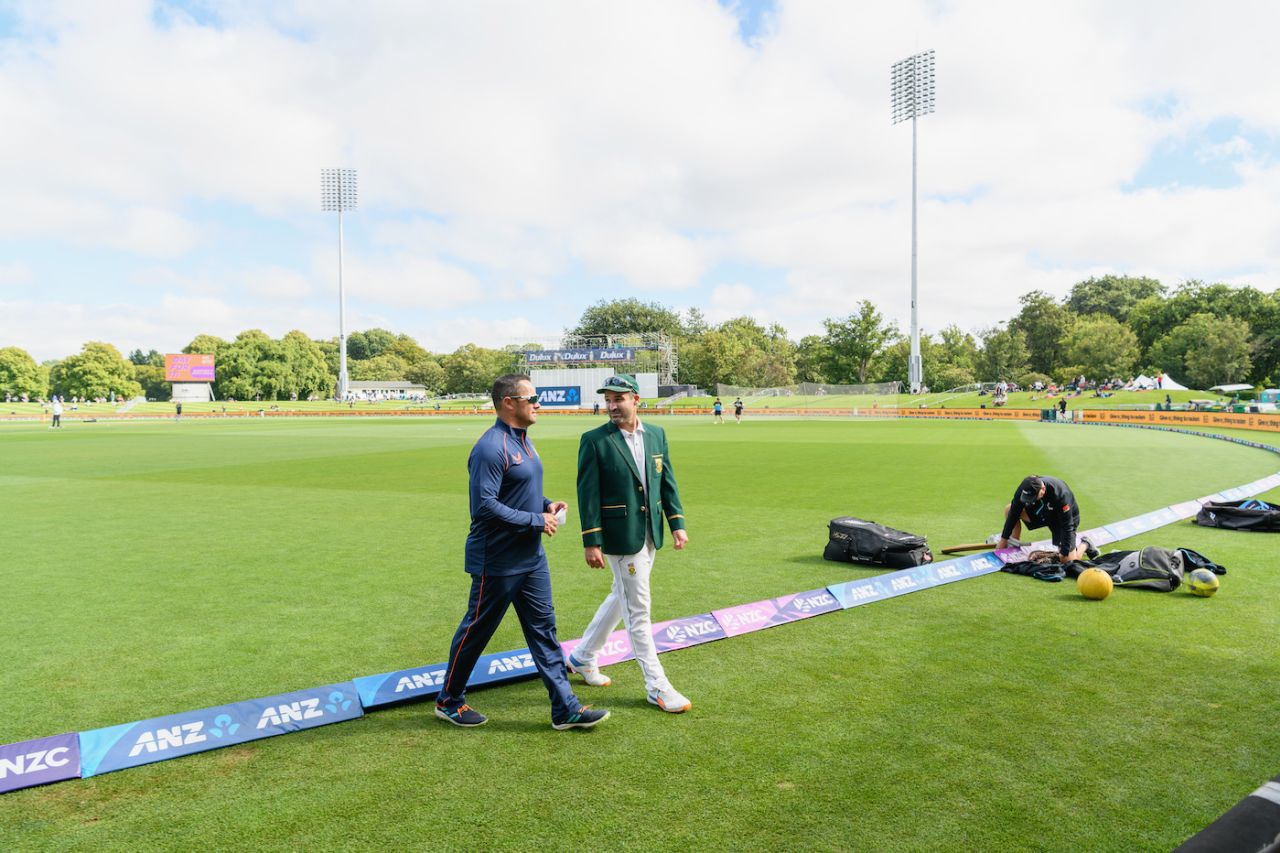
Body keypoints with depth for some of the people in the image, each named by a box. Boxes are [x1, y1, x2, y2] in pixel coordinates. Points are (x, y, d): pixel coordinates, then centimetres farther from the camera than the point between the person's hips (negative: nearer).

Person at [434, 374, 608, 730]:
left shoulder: (522, 439, 9)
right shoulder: (492, 447, -21)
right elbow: (485, 506, -26)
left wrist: (546, 504, 2)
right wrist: (536, 521, -20)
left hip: (532, 557, 9)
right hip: (497, 562, -9)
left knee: (544, 628, 11)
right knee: (476, 631, 8)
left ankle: (565, 708, 18)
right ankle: (449, 701, 29)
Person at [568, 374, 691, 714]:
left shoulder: (656, 434, 6)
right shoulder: (594, 440, -10)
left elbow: (667, 482, 10)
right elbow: (587, 494, -11)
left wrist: (677, 524, 5)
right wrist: (591, 542, -14)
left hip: (650, 535, 6)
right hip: (619, 537, -6)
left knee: (620, 599, 19)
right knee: (638, 610, 0)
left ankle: (582, 657, 37)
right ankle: (657, 687, 11)